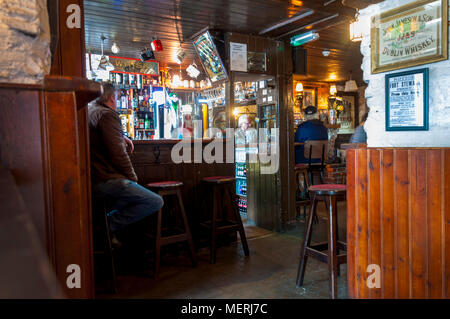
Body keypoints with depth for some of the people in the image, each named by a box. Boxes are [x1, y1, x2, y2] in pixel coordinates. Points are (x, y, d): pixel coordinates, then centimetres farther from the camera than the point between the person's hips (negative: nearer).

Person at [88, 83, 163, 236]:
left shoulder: (89, 110, 15)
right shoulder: (108, 115, -14)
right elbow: (118, 153, -21)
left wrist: (121, 137, 21)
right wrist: (133, 178, -8)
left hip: (92, 177, 10)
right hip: (106, 179, -10)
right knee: (156, 202, -13)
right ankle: (113, 223, -7)